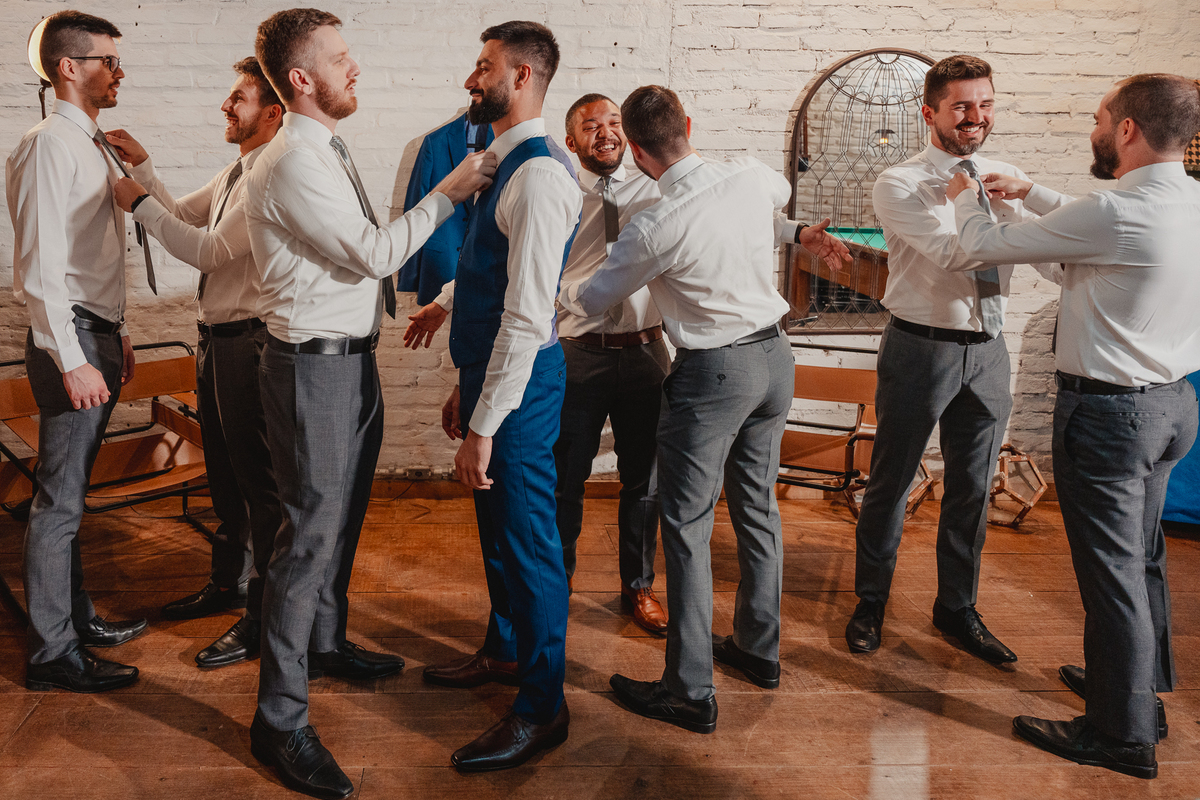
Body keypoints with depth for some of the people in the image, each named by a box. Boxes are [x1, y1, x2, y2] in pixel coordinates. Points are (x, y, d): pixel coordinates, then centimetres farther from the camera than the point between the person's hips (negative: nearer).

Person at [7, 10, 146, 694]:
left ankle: (77, 618, 31)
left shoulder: (94, 147, 16)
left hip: (99, 336, 9)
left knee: (72, 494, 18)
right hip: (70, 339, -9)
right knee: (60, 501, -2)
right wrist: (73, 361, -21)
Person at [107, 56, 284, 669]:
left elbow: (210, 250, -21)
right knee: (223, 473, 21)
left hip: (248, 341, -10)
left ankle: (262, 618, 9)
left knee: (258, 480, -2)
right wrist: (143, 167, 13)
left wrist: (138, 203, -13)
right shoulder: (233, 174, 15)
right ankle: (227, 584, 39)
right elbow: (181, 215, 24)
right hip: (216, 337, 10)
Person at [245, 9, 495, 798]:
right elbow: (373, 252, -18)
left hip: (353, 357, 10)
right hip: (315, 367, -10)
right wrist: (449, 192, -12)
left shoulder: (329, 152, 14)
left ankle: (325, 643, 41)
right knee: (311, 533, -6)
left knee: (343, 516, 21)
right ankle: (280, 719, 5)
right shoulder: (292, 163, -18)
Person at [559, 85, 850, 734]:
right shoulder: (753, 176, -2)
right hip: (774, 358, 7)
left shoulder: (656, 227, -19)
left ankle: (691, 692, 8)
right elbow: (779, 196, 25)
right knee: (757, 507, 18)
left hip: (712, 374, -7)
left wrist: (556, 288, 15)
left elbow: (591, 301, -4)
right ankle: (758, 649, 35)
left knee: (686, 526, 1)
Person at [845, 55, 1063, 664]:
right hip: (921, 348, -5)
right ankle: (871, 602, 28)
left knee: (973, 488, 15)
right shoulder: (899, 185, -9)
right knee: (890, 482, 8)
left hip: (987, 349, 5)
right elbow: (952, 248, -25)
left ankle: (957, 609, 34)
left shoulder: (1006, 181, 7)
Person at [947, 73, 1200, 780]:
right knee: (1143, 556, 22)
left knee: (1112, 569, 1)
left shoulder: (1115, 213, -23)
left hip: (1109, 411, -9)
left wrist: (967, 198, 9)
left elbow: (985, 246, -12)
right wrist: (1030, 192, 25)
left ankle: (1124, 734, 14)